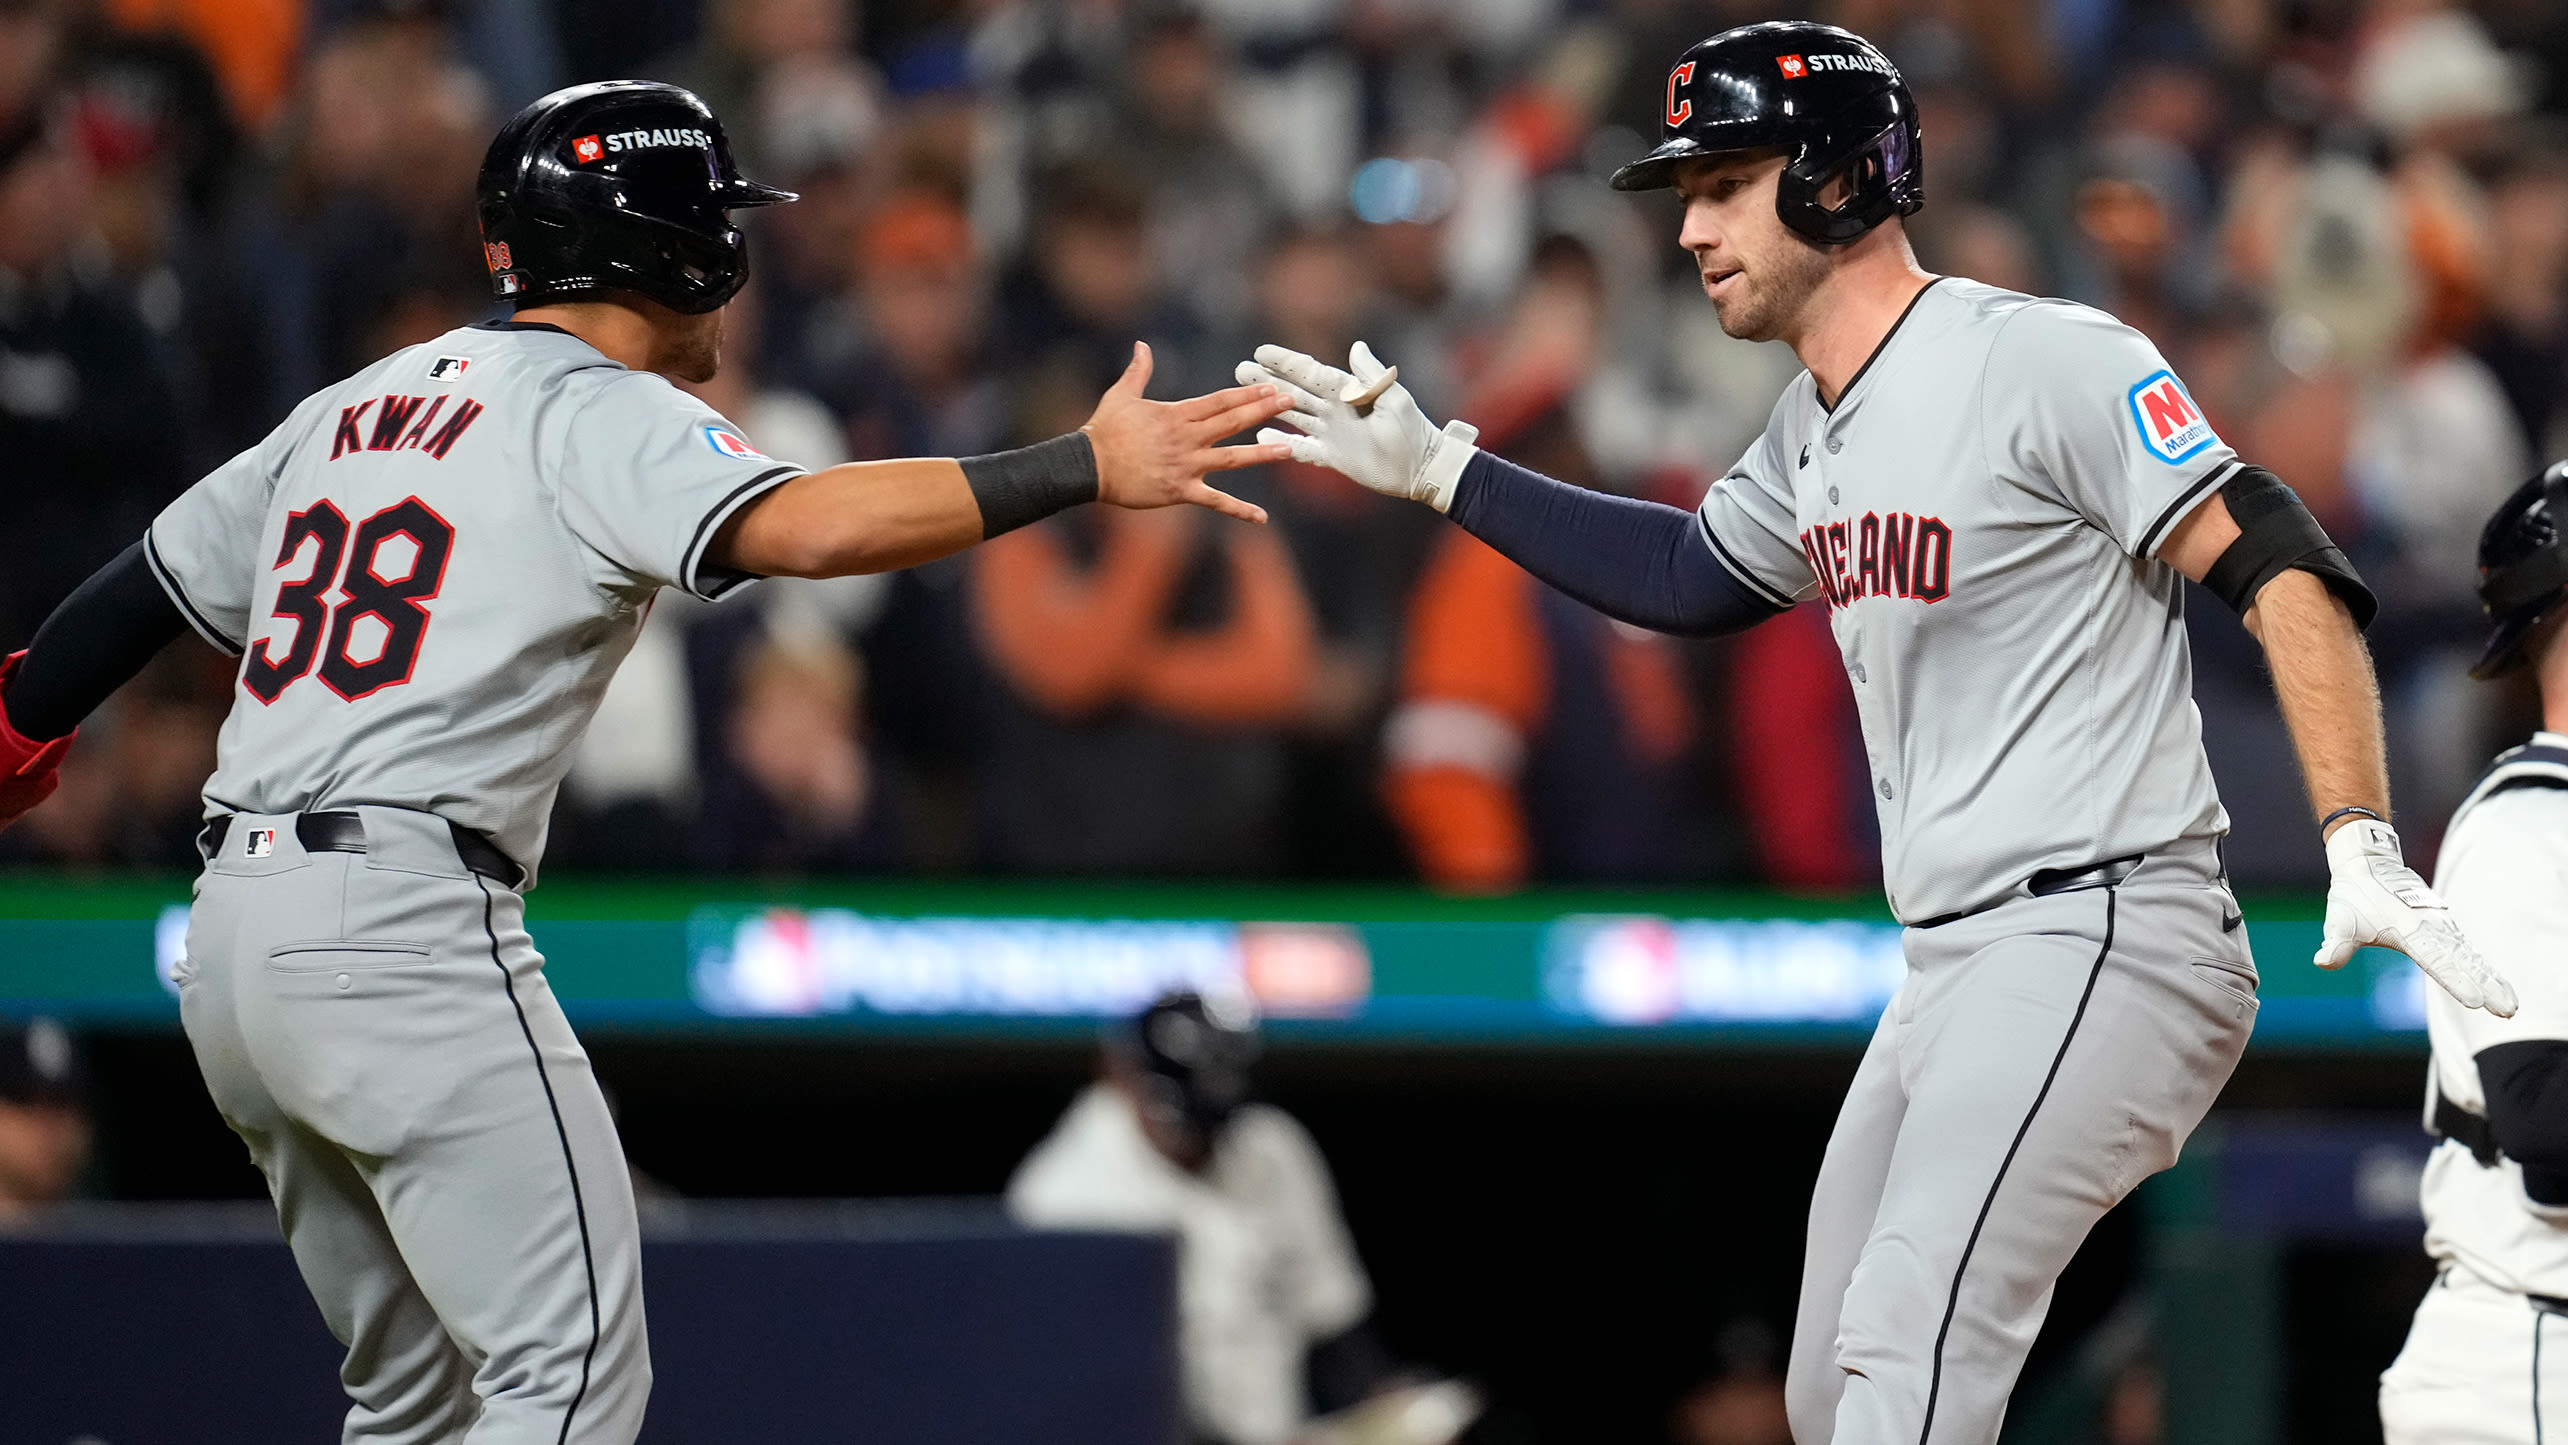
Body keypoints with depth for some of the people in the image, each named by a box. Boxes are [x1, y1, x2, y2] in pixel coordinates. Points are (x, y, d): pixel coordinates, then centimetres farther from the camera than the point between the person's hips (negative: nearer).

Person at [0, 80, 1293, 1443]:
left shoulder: (353, 406, 19)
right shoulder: (596, 412, -5)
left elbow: (143, 590, 24)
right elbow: (796, 527, -23)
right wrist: (1085, 469, -24)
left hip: (229, 932, 9)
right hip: (405, 929, -9)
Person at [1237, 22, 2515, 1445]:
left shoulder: (2042, 359, -12)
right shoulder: (1815, 432, 15)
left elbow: (2278, 568, -17)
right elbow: (1687, 574, 34)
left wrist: (2360, 847, -27)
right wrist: (1434, 468, 28)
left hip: (2099, 940, -10)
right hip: (1949, 979, 10)